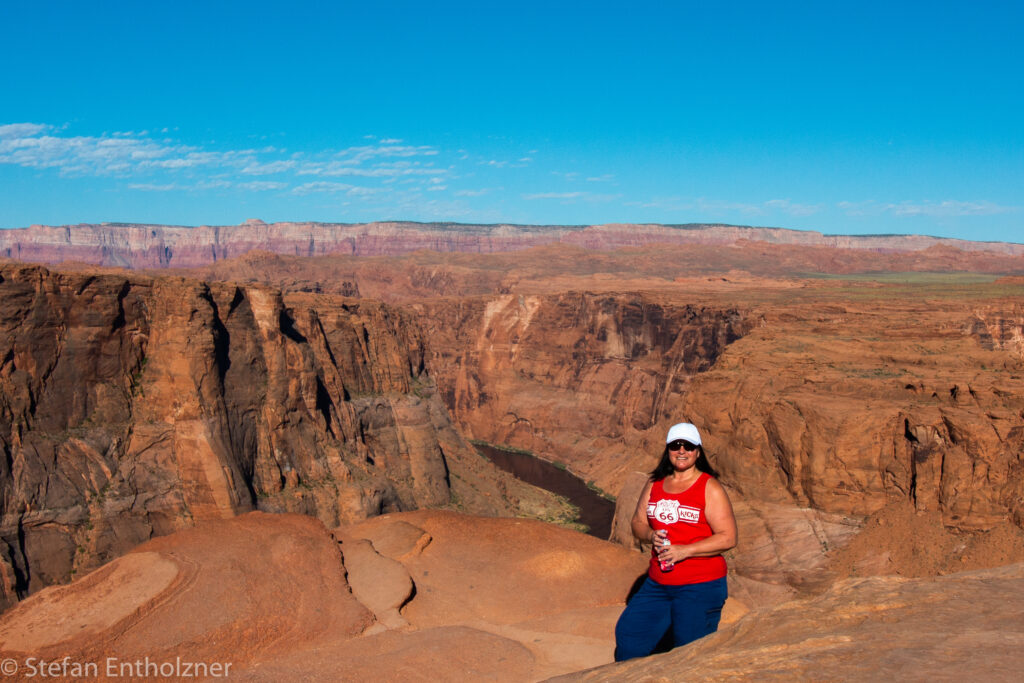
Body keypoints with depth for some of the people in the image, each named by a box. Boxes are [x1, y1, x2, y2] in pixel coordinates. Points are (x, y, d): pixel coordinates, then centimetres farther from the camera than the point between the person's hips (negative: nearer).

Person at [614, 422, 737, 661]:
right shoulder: (655, 484, 9)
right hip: (657, 584, 5)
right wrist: (651, 536, -9)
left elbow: (728, 537, -13)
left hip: (700, 587, -5)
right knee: (628, 635, 6)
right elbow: (638, 522, 14)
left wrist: (684, 551, -19)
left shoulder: (710, 489, -8)